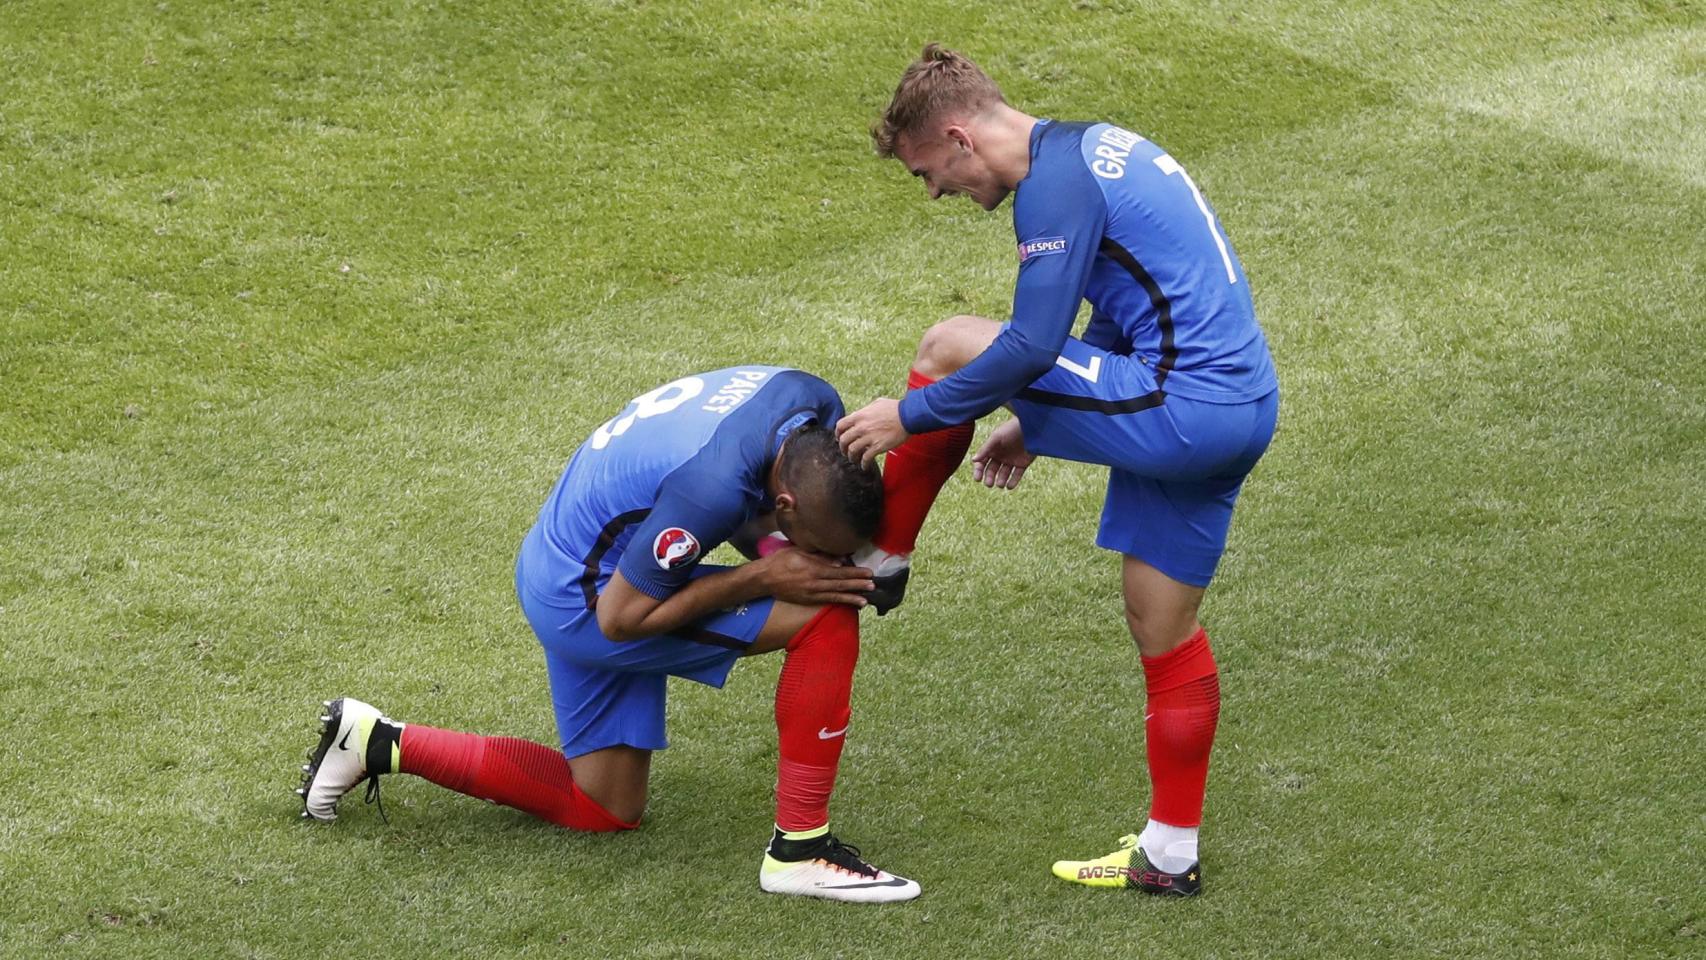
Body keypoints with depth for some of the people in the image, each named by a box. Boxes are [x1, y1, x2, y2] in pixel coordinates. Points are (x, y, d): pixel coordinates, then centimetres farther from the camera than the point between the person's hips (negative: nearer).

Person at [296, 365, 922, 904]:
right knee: (825, 616, -21)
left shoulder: (815, 405, -11)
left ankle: (378, 743, 23)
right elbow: (622, 616, -23)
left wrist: (774, 549, -8)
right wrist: (763, 577, -27)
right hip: (587, 601, -9)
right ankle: (800, 848, -13)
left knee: (604, 810, 20)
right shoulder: (713, 487, -36)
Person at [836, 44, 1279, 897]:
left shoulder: (1054, 185, -13)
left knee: (949, 348, -1)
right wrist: (1038, 427, 27)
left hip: (1180, 406, -10)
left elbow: (1032, 346, -19)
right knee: (1163, 628, 18)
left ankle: (878, 560, 15)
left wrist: (911, 415, -9)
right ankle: (1170, 856, 25)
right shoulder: (1093, 149, 19)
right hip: (1243, 409, 10)